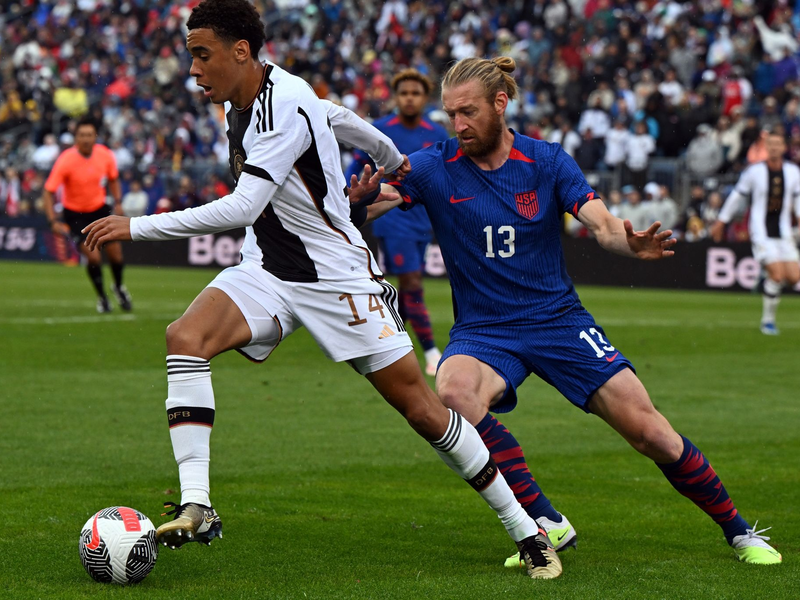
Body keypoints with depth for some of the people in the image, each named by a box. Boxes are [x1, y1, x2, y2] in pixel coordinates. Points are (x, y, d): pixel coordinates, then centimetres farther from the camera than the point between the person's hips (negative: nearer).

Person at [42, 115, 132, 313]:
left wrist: (118, 202, -5)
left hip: (99, 208, 3)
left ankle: (119, 287, 34)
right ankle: (102, 297, 10)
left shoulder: (105, 155, -11)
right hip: (75, 213, -3)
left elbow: (113, 180, 10)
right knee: (93, 256, -17)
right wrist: (53, 222, -28)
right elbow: (48, 191, -20)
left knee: (115, 253, 0)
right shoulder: (66, 161, -23)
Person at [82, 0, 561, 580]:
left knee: (422, 407, -4)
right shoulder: (241, 96, 3)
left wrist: (137, 226, -34)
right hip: (265, 271, 7)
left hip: (337, 272, -7)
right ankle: (197, 507, -27)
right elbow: (337, 115, 21)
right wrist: (391, 159, 38)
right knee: (184, 338, -22)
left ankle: (528, 532, 11)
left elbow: (241, 207, -33)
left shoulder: (285, 108, -24)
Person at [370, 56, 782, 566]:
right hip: (482, 330, 0)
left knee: (650, 432, -7)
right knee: (453, 392, -34)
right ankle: (546, 523, -23)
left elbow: (602, 224, -14)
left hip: (559, 319, 0)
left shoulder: (546, 161, -3)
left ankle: (737, 530, 16)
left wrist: (632, 243, -38)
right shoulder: (434, 167, -6)